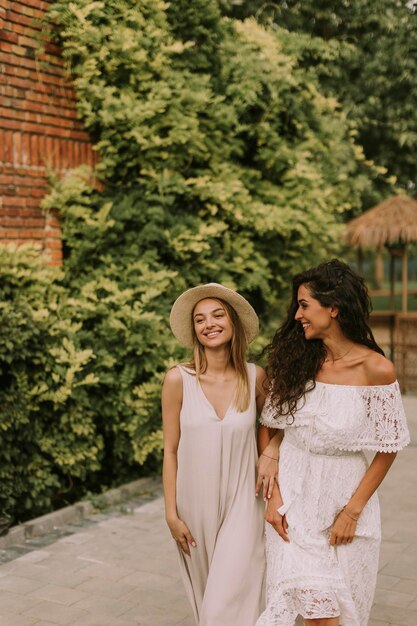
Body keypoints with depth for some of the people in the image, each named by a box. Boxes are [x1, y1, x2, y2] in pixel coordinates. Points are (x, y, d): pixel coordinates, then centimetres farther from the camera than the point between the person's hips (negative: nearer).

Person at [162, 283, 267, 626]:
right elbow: (170, 450, -2)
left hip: (241, 507, 0)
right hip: (195, 505, 1)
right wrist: (171, 514, -1)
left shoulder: (255, 377, -6)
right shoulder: (178, 379, -9)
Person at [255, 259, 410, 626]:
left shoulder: (376, 369, -14)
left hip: (345, 496, -2)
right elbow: (268, 428, 3)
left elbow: (388, 449, -7)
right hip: (293, 499, 2)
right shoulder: (294, 360, -4)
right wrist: (274, 495, -4)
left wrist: (352, 512, -8)